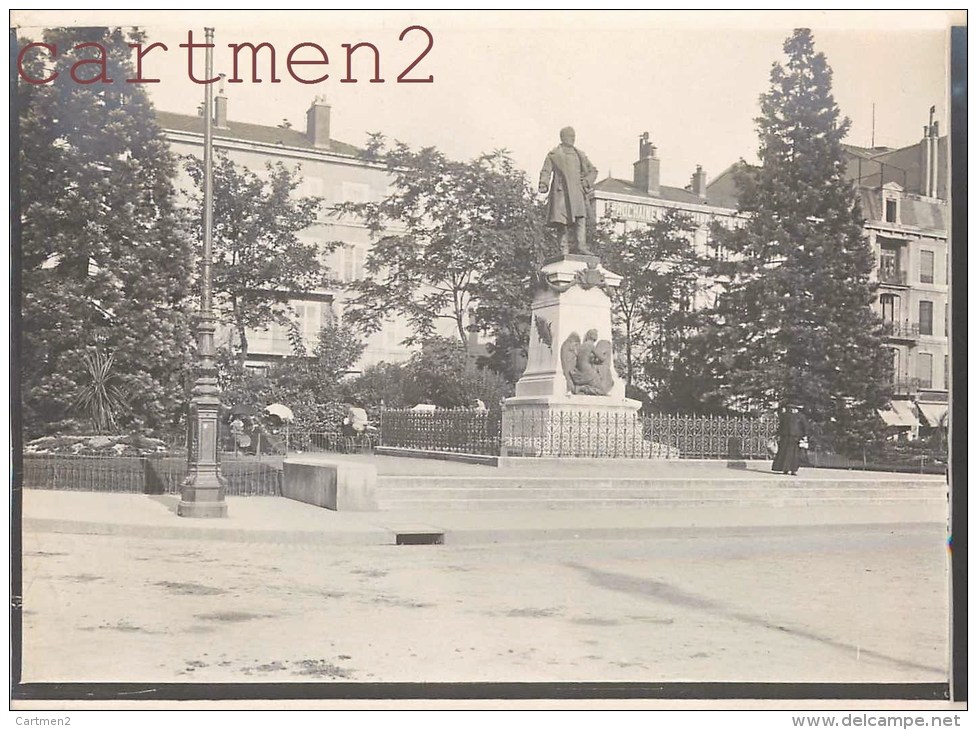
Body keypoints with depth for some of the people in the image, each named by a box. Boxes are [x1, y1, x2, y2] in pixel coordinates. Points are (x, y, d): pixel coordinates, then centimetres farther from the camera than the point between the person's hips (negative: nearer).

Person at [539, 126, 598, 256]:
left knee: (580, 217, -16)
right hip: (561, 191, -3)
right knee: (561, 221, -11)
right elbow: (546, 171, 3)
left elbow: (593, 171, 27)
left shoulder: (579, 155, 23)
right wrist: (543, 184, -15)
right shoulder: (554, 154, 12)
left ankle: (581, 246, -23)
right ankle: (564, 250, -11)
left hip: (577, 191, 3)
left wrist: (586, 181, 8)